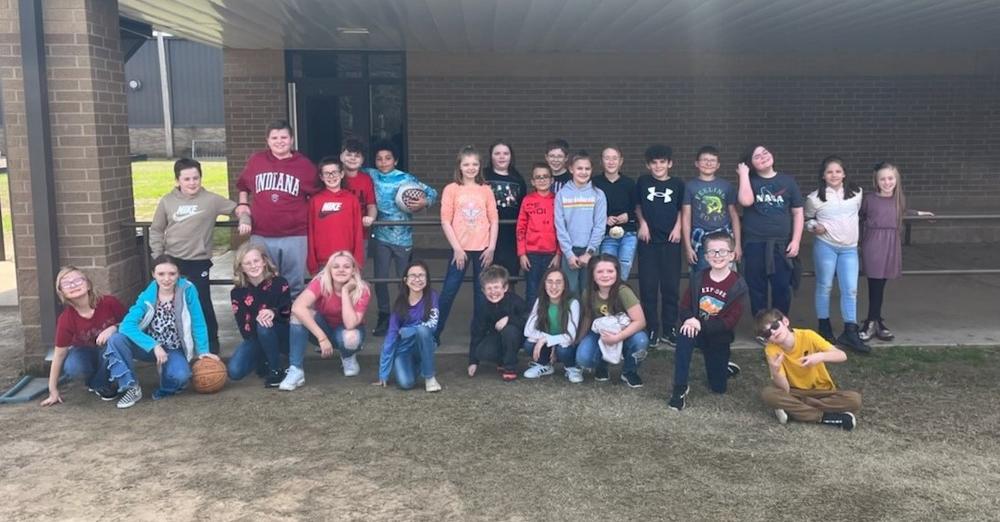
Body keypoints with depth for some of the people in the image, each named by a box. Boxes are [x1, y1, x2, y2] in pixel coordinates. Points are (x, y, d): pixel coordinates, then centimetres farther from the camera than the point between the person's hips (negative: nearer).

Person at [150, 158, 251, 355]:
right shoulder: (167, 201, 2)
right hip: (172, 262, 2)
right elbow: (156, 231, 10)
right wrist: (158, 257, 4)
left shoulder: (211, 199, -3)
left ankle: (212, 345, 15)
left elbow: (238, 208, 4)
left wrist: (244, 220, -17)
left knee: (203, 305, -1)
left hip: (199, 262, -2)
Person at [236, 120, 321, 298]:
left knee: (294, 286, 8)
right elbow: (243, 187, 19)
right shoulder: (255, 161, 5)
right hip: (261, 236, 1)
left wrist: (306, 216, 2)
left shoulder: (304, 165, 1)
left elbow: (316, 196, 11)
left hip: (295, 237, -1)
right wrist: (243, 209, 8)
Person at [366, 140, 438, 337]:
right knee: (380, 278, 5)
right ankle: (384, 317, 21)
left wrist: (424, 202, -26)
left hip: (403, 236, -2)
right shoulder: (371, 175, 1)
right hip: (381, 236, 3)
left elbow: (432, 193, -4)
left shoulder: (406, 179, -8)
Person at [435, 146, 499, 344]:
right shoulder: (451, 189, 0)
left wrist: (492, 247, -4)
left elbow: (494, 220, 5)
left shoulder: (486, 190, 6)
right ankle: (434, 333, 11)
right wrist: (457, 248, -9)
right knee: (448, 291, 0)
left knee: (482, 293, 7)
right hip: (461, 249, -2)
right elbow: (445, 221, -4)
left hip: (483, 249, 2)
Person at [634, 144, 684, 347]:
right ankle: (651, 329, 9)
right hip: (648, 241, 0)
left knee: (671, 286, 3)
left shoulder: (678, 184, 3)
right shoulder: (643, 181, 4)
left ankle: (669, 329, 14)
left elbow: (681, 210, 11)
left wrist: (678, 227, -4)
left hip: (670, 241, 0)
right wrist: (642, 223, -1)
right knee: (648, 286, 0)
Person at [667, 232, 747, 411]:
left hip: (719, 338, -1)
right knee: (684, 334, -36)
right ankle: (680, 388, -26)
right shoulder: (698, 277, -6)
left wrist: (701, 325, -30)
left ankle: (726, 367, 43)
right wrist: (689, 319, -29)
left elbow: (731, 321, -19)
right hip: (697, 330, 1)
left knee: (718, 388, 6)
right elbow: (684, 306, -5)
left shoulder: (738, 285, -15)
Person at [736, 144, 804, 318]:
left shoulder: (788, 181, 7)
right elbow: (746, 201, -18)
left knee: (782, 288, 3)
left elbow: (797, 213, 7)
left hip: (781, 244, 1)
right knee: (757, 289, 6)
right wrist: (743, 174, -9)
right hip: (754, 244, 0)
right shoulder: (749, 181, 5)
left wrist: (796, 240, -2)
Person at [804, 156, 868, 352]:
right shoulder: (815, 197, -4)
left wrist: (851, 231, 15)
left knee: (850, 290, 0)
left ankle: (850, 332, 6)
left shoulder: (856, 193, 4)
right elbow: (807, 218, 8)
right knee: (824, 287, 5)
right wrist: (814, 227, -11)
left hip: (850, 248, 3)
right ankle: (824, 328, 19)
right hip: (825, 246, -3)